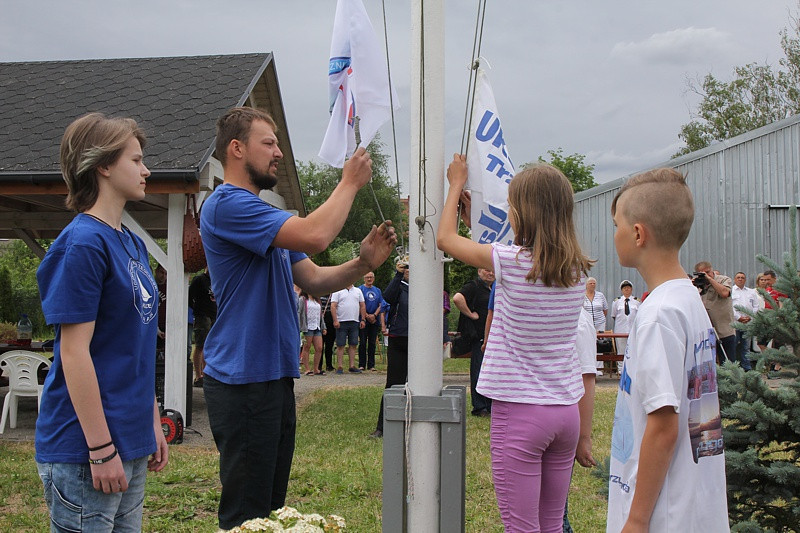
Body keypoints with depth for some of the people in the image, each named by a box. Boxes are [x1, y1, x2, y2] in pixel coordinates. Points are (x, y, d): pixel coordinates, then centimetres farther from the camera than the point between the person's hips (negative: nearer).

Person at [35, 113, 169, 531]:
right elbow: (75, 351, -18)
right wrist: (102, 449, -18)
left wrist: (153, 423, 17)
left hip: (131, 442, 8)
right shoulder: (83, 243, -15)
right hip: (85, 450, -8)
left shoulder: (132, 243, 11)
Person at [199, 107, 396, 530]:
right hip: (243, 380, -10)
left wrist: (364, 263, -4)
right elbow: (314, 235, -25)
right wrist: (350, 183, -10)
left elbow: (314, 280, 14)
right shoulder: (227, 205, -14)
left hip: (275, 377, 10)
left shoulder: (263, 215, 19)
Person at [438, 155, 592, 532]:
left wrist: (457, 184, 17)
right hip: (565, 408, 6)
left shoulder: (510, 261, -14)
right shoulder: (576, 268, 3)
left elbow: (445, 238, 2)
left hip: (519, 411, -6)